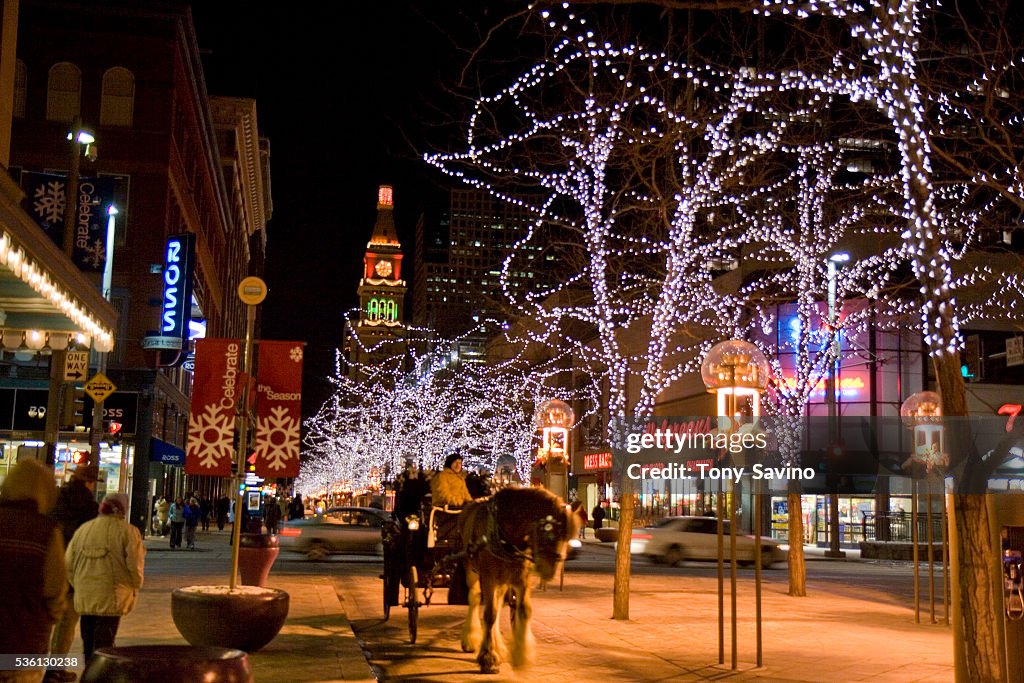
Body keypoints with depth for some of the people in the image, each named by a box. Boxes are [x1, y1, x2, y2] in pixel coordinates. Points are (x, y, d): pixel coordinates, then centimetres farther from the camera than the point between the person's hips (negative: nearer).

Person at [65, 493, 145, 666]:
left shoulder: (83, 529, 8)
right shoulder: (128, 531, -7)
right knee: (104, 642, 0)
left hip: (84, 596, 5)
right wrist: (135, 587, 5)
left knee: (88, 641, 18)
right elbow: (135, 565, -11)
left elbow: (68, 563, 9)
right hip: (111, 597, -5)